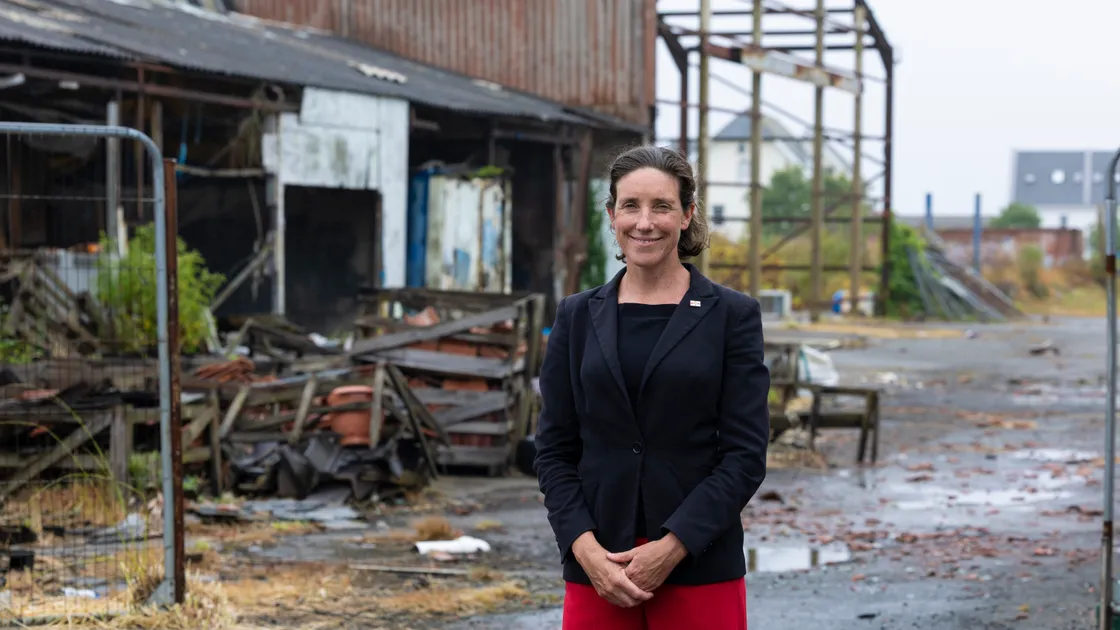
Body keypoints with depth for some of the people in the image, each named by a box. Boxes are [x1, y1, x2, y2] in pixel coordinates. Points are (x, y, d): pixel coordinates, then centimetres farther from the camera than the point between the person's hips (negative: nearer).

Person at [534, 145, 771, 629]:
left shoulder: (732, 315, 1)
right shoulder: (577, 316, 8)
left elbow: (745, 453, -4)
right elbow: (554, 449, 6)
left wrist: (672, 547, -13)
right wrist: (585, 547, -9)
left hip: (700, 568, -2)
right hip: (596, 569, 2)